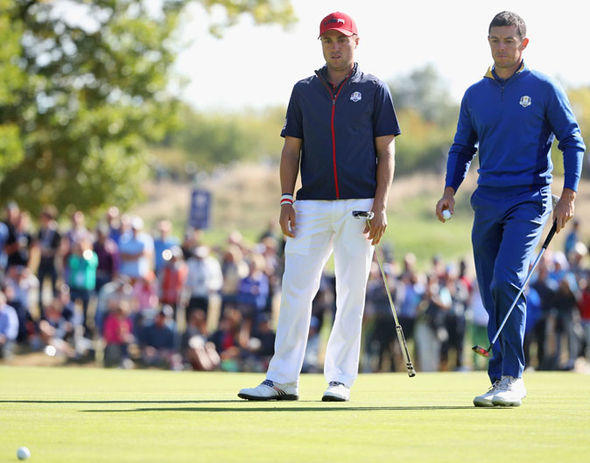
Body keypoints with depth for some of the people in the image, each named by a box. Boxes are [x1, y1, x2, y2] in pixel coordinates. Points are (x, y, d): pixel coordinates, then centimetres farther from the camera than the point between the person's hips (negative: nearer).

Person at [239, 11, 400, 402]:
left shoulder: (374, 90, 5)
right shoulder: (304, 90, 13)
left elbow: (386, 152, 2)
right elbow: (292, 149, 13)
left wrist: (380, 206, -8)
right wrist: (287, 200, 1)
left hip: (358, 206, -2)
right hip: (311, 206, 2)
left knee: (352, 295, 0)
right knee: (295, 290, -3)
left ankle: (340, 379, 6)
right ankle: (282, 380, -1)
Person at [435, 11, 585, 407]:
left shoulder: (544, 89, 0)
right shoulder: (475, 95, 13)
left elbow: (572, 141, 2)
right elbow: (462, 148, 20)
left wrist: (568, 196, -7)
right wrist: (450, 190, 4)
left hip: (529, 199, -5)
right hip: (487, 202, 5)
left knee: (507, 281, -20)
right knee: (491, 294, 3)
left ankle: (512, 378, -17)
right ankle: (502, 379, 11)